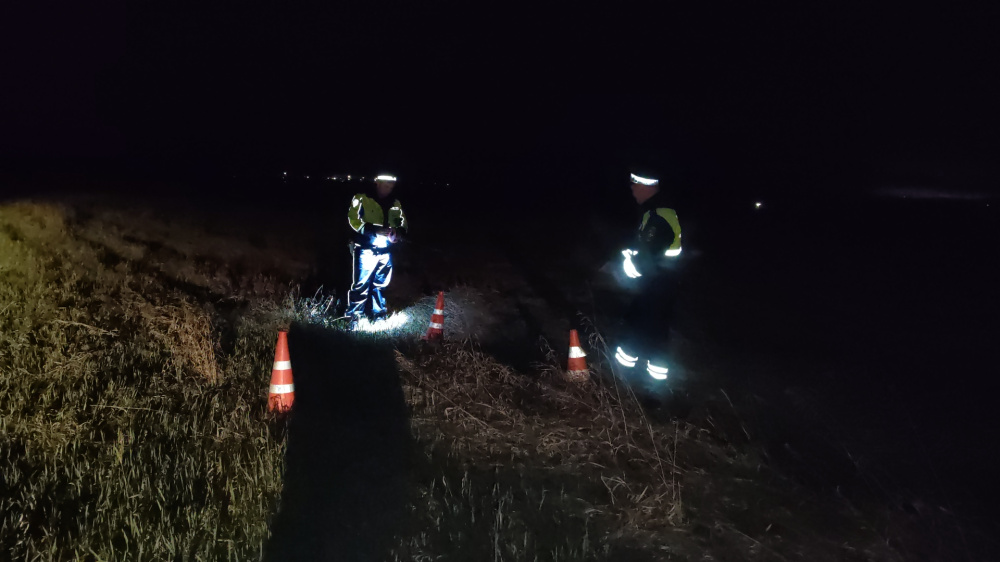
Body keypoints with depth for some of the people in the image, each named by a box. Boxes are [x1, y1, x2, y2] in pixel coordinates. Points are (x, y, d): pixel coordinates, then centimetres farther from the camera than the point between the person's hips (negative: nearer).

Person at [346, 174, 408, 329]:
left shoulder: (395, 204, 12)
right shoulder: (361, 199, -6)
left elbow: (403, 222, 19)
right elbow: (354, 221, -12)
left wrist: (399, 231, -5)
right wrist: (375, 230, -23)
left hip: (385, 250, 6)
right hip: (366, 249, -5)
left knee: (380, 284, 14)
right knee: (362, 284, -8)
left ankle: (378, 315, 27)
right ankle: (355, 317, 1)